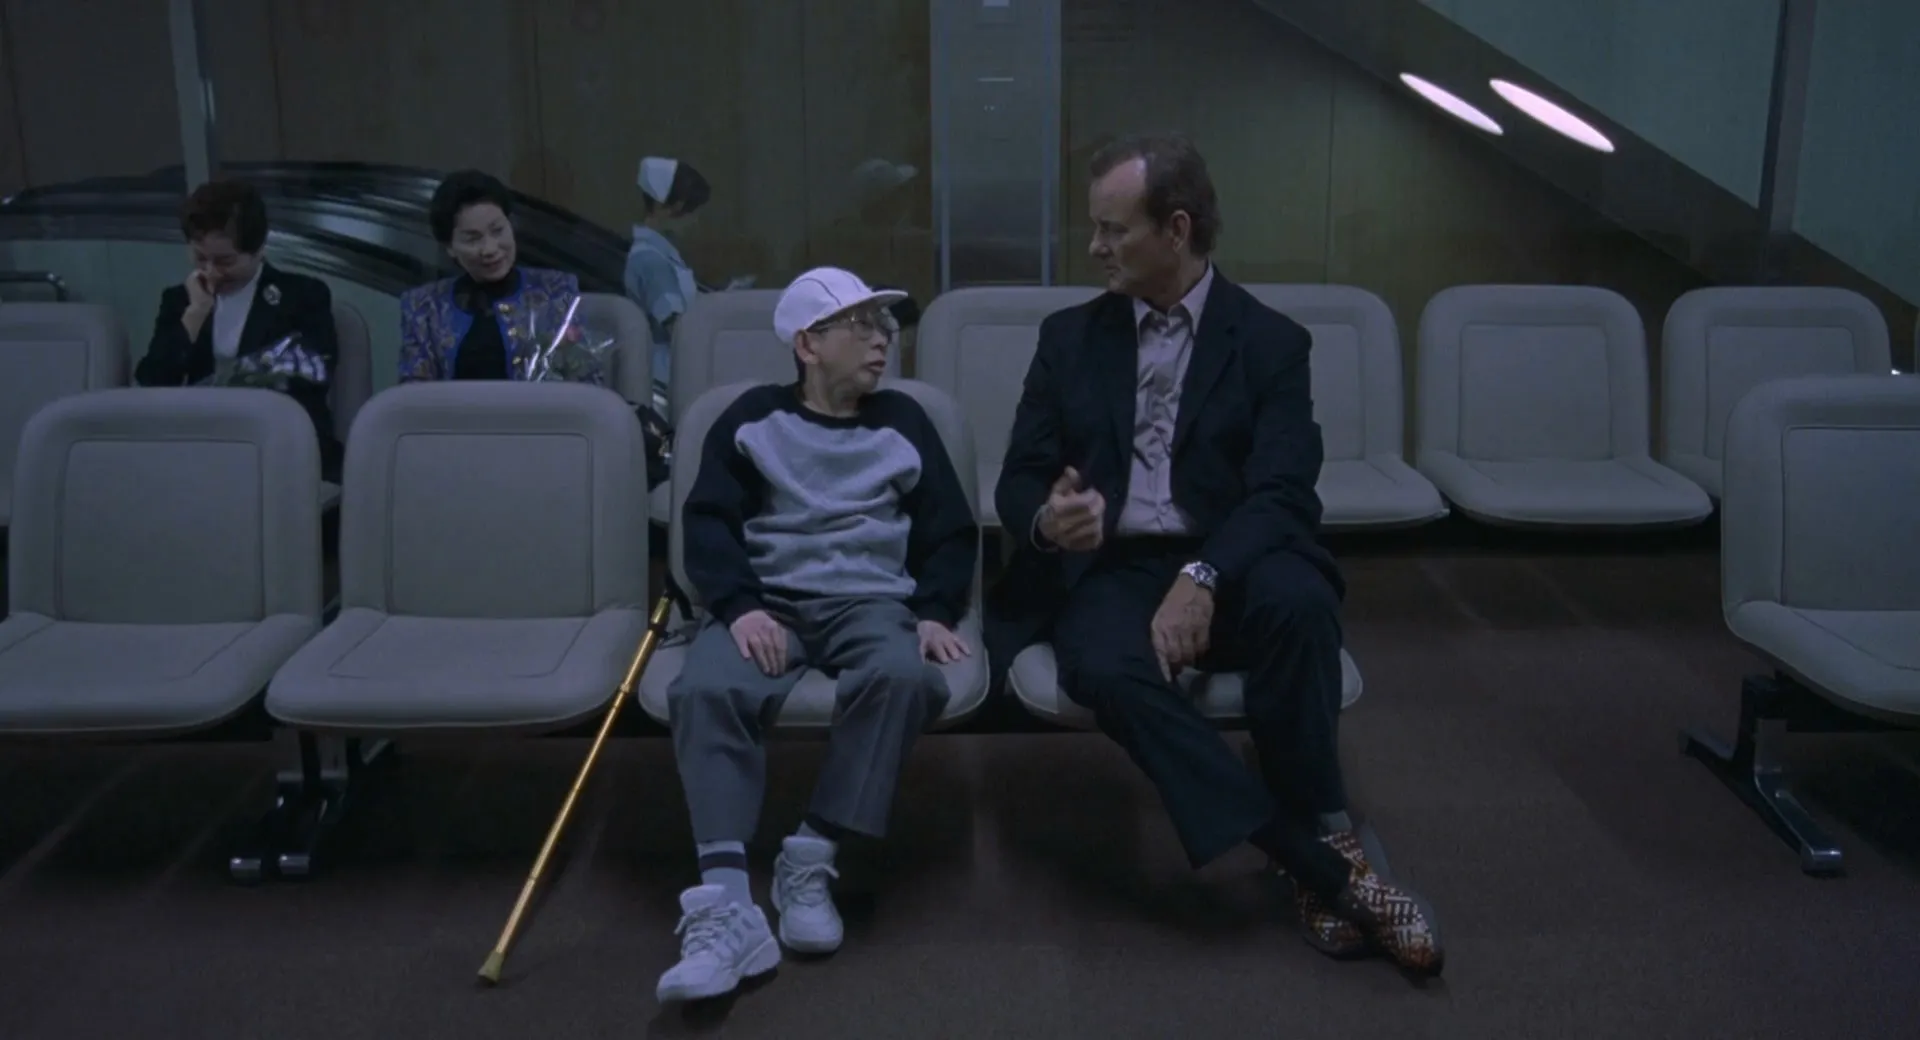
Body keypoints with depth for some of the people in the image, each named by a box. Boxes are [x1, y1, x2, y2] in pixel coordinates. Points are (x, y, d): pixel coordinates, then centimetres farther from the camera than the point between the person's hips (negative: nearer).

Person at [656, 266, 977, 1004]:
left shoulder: (902, 422, 18)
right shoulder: (754, 419, 13)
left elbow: (951, 534, 15)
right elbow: (707, 523, 3)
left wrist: (934, 612, -4)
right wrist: (740, 606, -16)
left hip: (871, 601, 1)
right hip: (766, 601, -1)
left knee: (904, 675, -36)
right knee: (705, 690, -34)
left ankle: (809, 862, -27)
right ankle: (725, 907, -41)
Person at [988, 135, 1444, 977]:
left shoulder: (1270, 342, 4)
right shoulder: (1069, 337, 11)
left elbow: (1281, 493, -8)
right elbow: (1018, 478, 8)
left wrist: (1202, 577, -27)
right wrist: (1046, 520, -18)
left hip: (1227, 570, -1)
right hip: (1108, 571, 1)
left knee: (1296, 600, -36)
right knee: (1109, 671, -33)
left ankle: (1319, 834, -17)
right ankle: (1324, 861, -27)